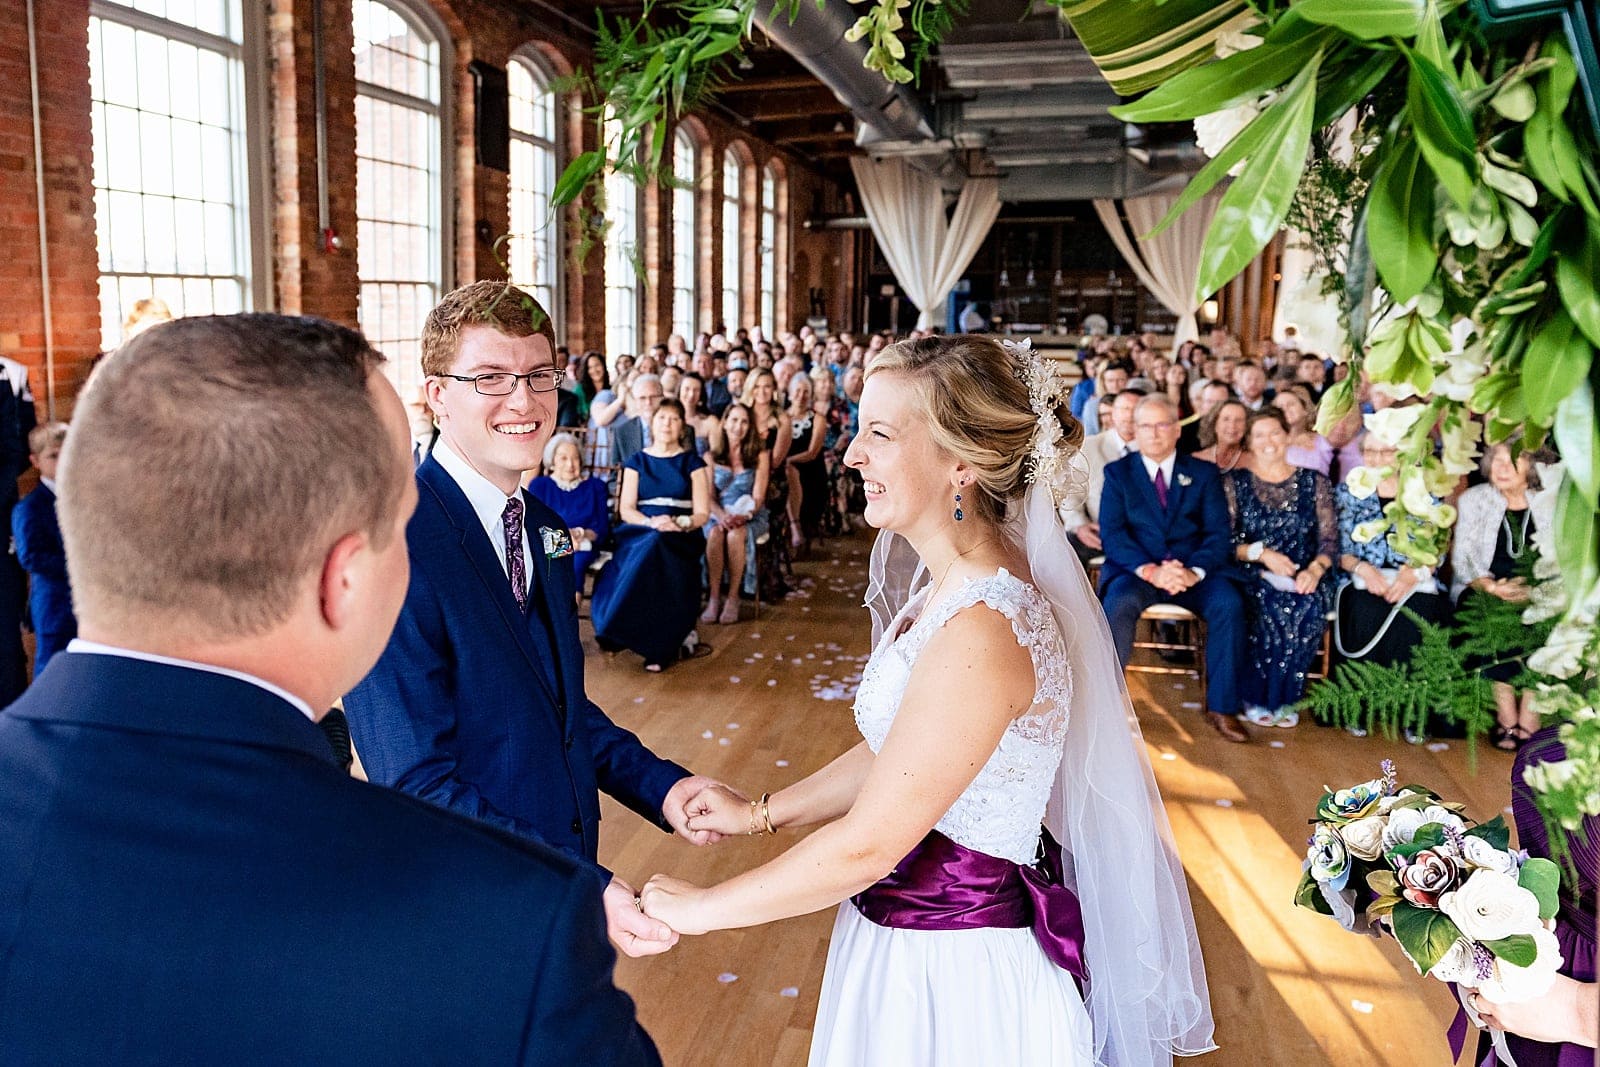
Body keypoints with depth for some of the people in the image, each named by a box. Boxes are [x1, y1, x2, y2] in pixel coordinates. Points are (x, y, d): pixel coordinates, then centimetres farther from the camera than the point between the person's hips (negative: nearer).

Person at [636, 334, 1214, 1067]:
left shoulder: (984, 631, -30)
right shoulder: (954, 581, 0)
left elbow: (865, 845, -25)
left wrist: (695, 909, -14)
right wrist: (761, 812, 6)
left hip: (956, 976, -8)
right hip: (909, 930, 8)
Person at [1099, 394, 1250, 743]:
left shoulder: (1204, 473, 12)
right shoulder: (1118, 473, 10)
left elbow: (1219, 533, 2)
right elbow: (1112, 533, -3)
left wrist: (1195, 571, -18)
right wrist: (1149, 570, -20)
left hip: (1194, 572, 2)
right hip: (1136, 569, -1)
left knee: (1229, 603, -28)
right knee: (1119, 602, -34)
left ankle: (1221, 707, -14)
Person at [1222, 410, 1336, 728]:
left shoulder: (1314, 482, 12)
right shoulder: (1235, 482, 8)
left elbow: (1329, 537, 4)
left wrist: (1315, 570, -16)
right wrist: (1262, 553, -16)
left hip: (1304, 577, 1)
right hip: (1253, 575, -1)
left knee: (1307, 608, -32)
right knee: (1271, 609, -33)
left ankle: (1285, 698, -16)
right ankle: (1256, 698, -17)